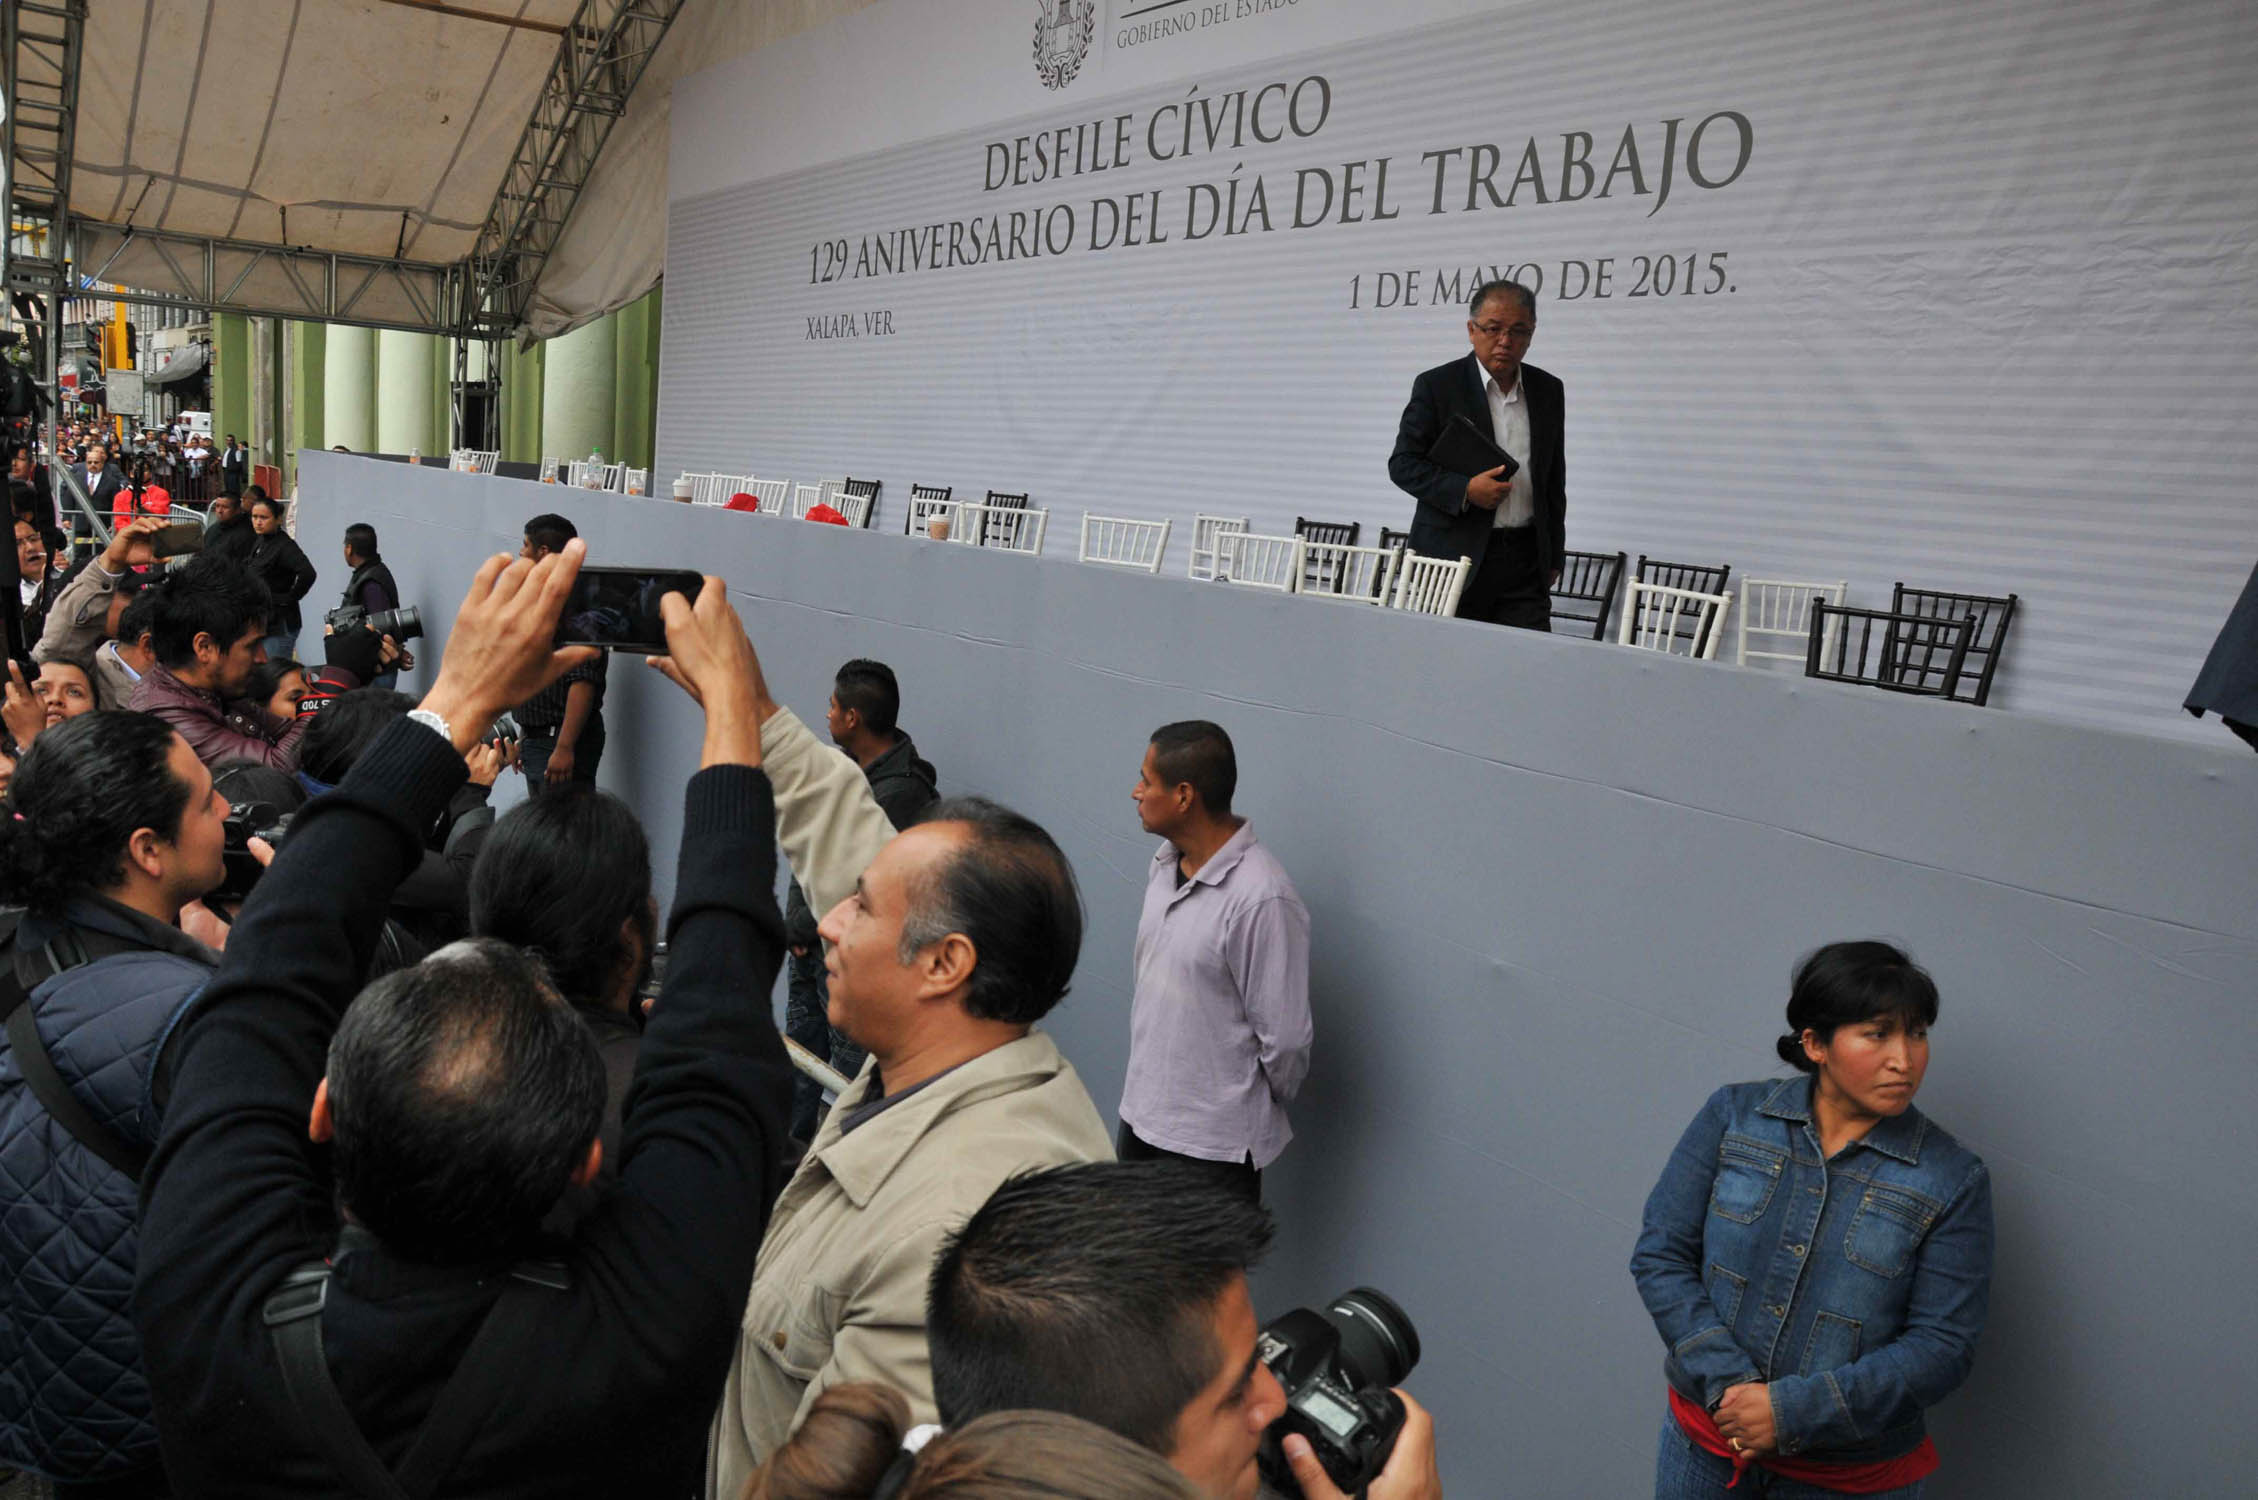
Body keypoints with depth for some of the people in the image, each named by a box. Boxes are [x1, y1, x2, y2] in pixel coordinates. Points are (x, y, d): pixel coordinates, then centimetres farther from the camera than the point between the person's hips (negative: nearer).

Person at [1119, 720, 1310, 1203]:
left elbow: (1284, 1038, -19)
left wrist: (1266, 1109, -3)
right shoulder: (1166, 863, 1)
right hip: (1143, 1113, 8)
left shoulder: (1261, 899, -26)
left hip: (1215, 1141, -8)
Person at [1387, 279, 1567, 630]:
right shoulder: (1437, 386, -2)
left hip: (1526, 560, 4)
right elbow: (1402, 464, -3)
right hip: (1452, 558, -3)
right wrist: (1465, 489, -19)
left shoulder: (1549, 390, 11)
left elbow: (1554, 479, 18)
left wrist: (1554, 557, 16)